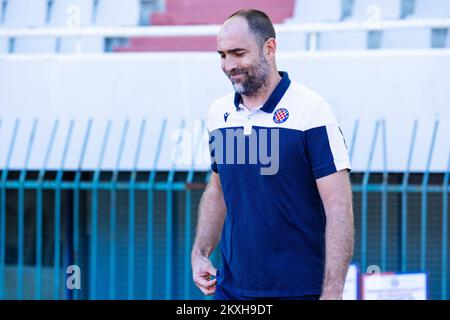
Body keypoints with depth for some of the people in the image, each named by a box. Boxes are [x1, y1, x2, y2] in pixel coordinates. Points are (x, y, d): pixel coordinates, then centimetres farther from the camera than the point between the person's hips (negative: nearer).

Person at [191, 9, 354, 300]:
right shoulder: (219, 113, 7)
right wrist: (200, 254, 7)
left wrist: (333, 291, -19)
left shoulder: (311, 110, -11)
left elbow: (339, 208, -14)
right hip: (231, 287, 5)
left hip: (298, 289, -5)